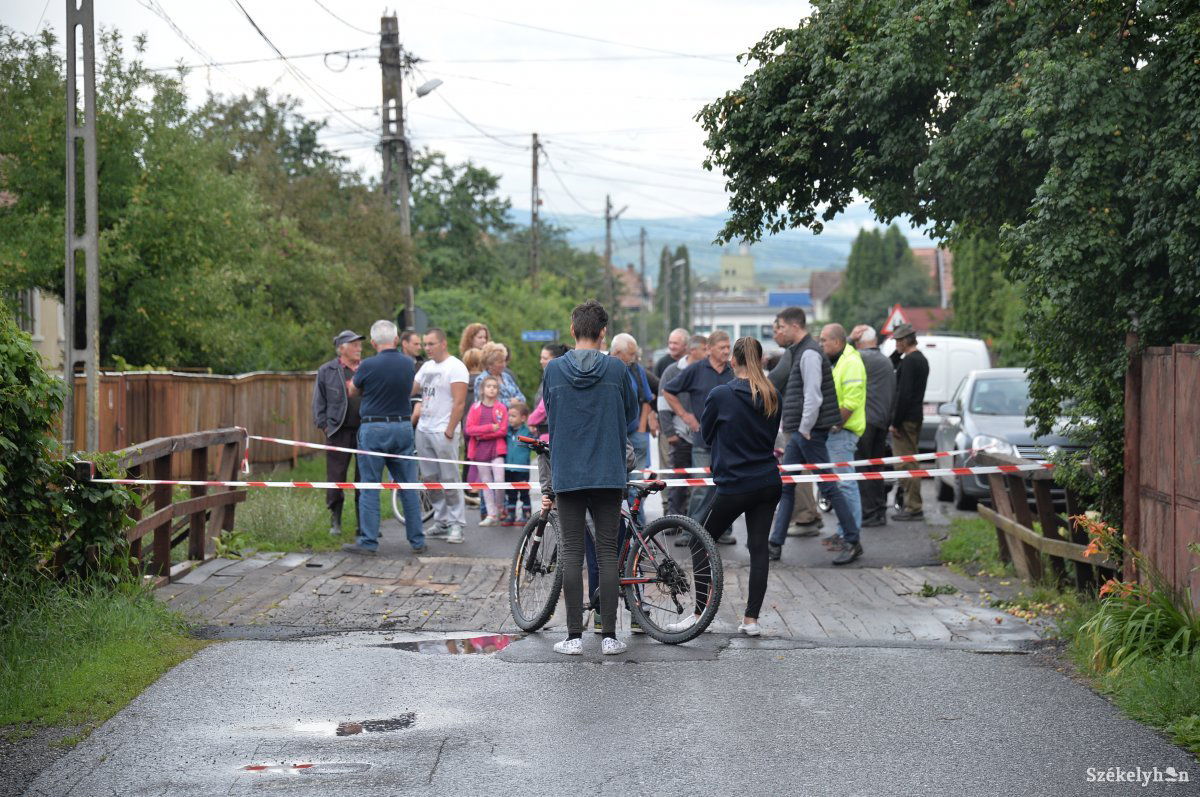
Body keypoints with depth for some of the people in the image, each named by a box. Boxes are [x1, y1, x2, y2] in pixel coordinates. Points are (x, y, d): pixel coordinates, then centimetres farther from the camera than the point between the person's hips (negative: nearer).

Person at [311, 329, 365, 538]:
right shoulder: (326, 371, 4)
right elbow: (319, 402, 4)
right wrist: (324, 425, -5)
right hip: (339, 432, -2)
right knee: (336, 479, 0)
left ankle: (363, 522, 13)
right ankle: (335, 522, 10)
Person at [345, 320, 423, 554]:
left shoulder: (368, 366, -12)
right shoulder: (408, 365, 1)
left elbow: (353, 389, 6)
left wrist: (355, 374, 28)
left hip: (374, 429, -4)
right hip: (404, 427, 4)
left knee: (370, 487, 1)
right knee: (408, 486, 9)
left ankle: (368, 541, 0)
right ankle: (417, 540, 12)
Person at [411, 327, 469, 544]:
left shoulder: (455, 367, -9)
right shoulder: (427, 366, 16)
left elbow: (459, 403, -15)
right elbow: (410, 388, 22)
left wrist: (449, 431, -18)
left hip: (443, 432, -8)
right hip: (423, 429, 8)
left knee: (449, 480, -7)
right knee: (430, 479, 9)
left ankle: (457, 524, -3)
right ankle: (441, 521, 17)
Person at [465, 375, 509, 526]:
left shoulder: (501, 408, 2)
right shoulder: (475, 408, 6)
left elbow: (503, 430, -5)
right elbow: (469, 429, -4)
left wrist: (482, 434, -11)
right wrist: (490, 427, -14)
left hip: (497, 448, -2)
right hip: (480, 450, 2)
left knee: (499, 480, -13)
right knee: (486, 482, 5)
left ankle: (500, 511, 5)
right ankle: (491, 515, 9)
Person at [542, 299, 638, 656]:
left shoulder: (554, 369, -1)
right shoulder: (616, 368, -3)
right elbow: (631, 413, 10)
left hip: (567, 474, 1)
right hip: (608, 473, 0)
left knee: (571, 554, 3)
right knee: (608, 553, 4)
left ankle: (574, 636, 2)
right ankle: (609, 635, 3)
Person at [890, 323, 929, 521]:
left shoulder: (909, 361, -16)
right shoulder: (922, 359, 17)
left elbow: (904, 394, -21)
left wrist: (895, 423, -19)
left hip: (905, 419, -10)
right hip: (916, 416, 10)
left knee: (906, 462, -9)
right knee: (910, 462, 16)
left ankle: (913, 507, -10)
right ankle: (913, 506, 20)